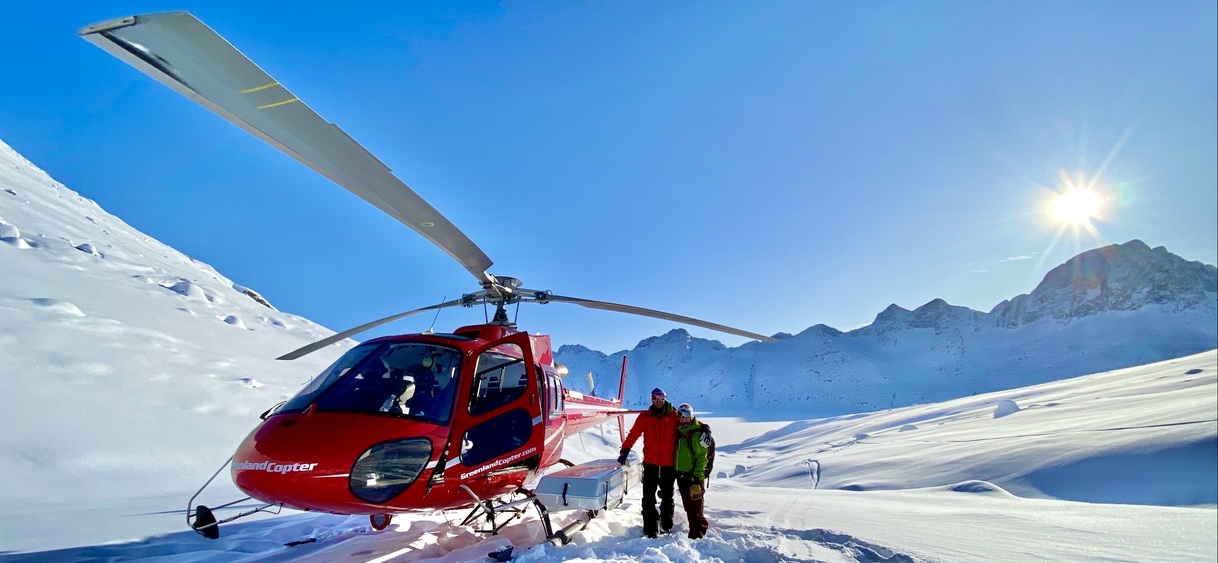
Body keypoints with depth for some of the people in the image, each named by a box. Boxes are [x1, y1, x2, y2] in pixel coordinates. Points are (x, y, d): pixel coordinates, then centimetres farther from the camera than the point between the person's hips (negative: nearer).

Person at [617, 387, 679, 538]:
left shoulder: (674, 415, -1)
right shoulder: (645, 416, 2)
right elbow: (633, 434, -1)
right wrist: (624, 451, -8)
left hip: (669, 463, 0)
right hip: (650, 462, 0)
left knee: (667, 496, 13)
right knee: (648, 497, -1)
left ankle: (666, 525, 26)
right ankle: (650, 528, 6)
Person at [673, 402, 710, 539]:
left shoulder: (697, 433, -13)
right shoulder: (680, 431, 13)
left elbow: (701, 458, -17)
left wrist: (697, 480, -20)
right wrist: (677, 473, 18)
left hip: (693, 477, -8)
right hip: (681, 475, 8)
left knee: (694, 507, -5)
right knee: (688, 507, 16)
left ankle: (697, 534, 3)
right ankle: (701, 526, 29)